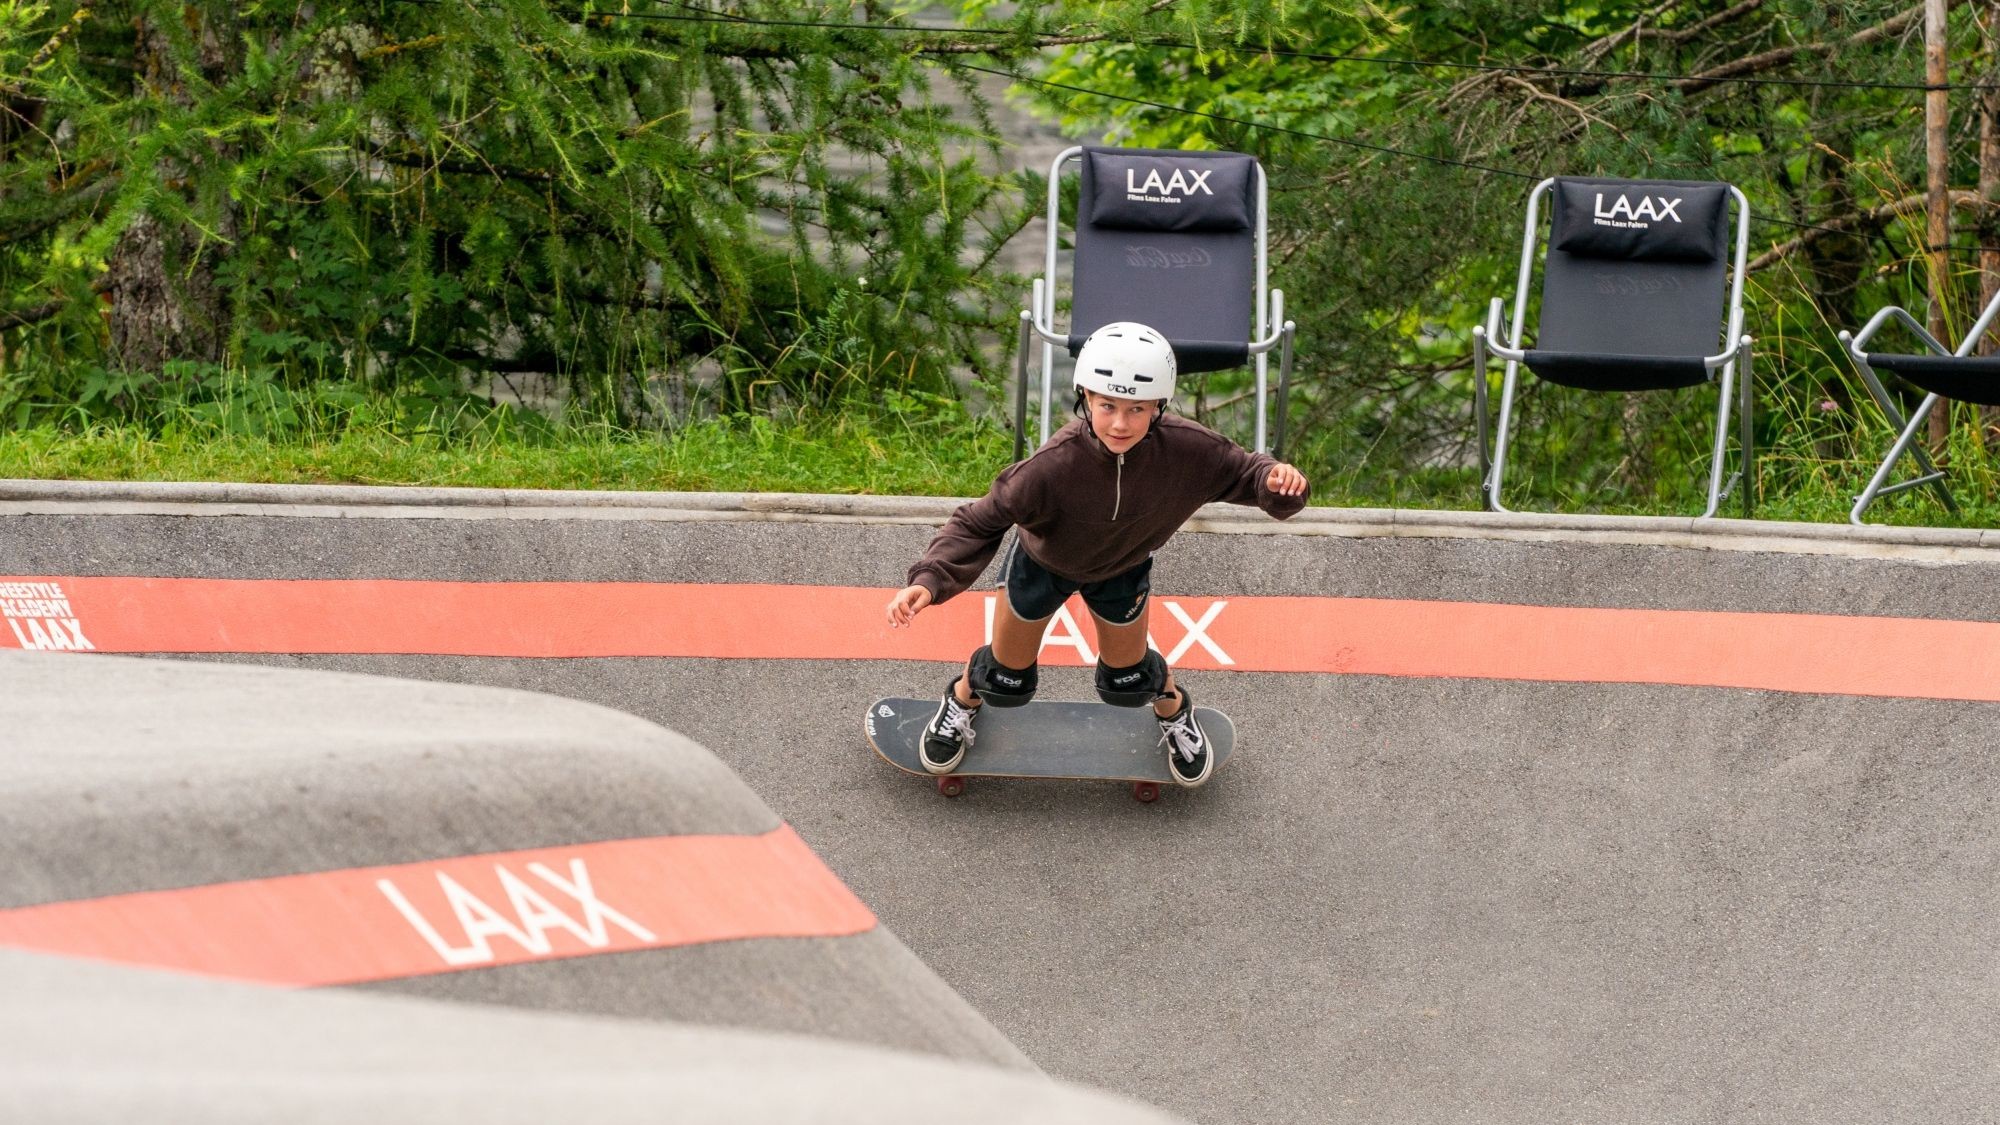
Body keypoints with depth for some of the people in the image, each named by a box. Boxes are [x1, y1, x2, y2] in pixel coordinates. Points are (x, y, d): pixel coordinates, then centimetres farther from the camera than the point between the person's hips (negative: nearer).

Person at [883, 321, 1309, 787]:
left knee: (1127, 680, 22)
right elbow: (980, 523, -34)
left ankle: (1174, 710, 58)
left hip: (1123, 571, 2)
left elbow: (1240, 471, -19)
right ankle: (963, 701, 55)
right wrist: (928, 581, -46)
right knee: (1007, 680, 19)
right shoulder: (1054, 466, -44)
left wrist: (1274, 481, -43)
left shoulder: (1187, 449, -37)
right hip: (1042, 563, -2)